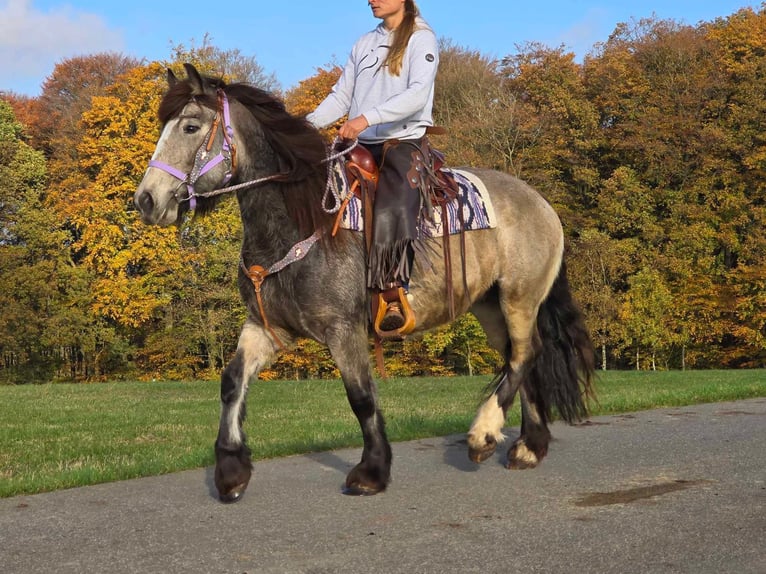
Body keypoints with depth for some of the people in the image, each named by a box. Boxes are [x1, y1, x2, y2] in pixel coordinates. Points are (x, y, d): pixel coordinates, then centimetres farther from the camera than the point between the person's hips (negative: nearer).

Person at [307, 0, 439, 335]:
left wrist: (367, 118, -28)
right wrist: (309, 124, -2)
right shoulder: (365, 43, 19)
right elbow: (341, 96, 16)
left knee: (392, 211, -29)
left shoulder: (421, 39, 0)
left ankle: (393, 299, -27)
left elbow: (417, 94, -16)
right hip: (360, 144, 6)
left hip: (404, 141, -6)